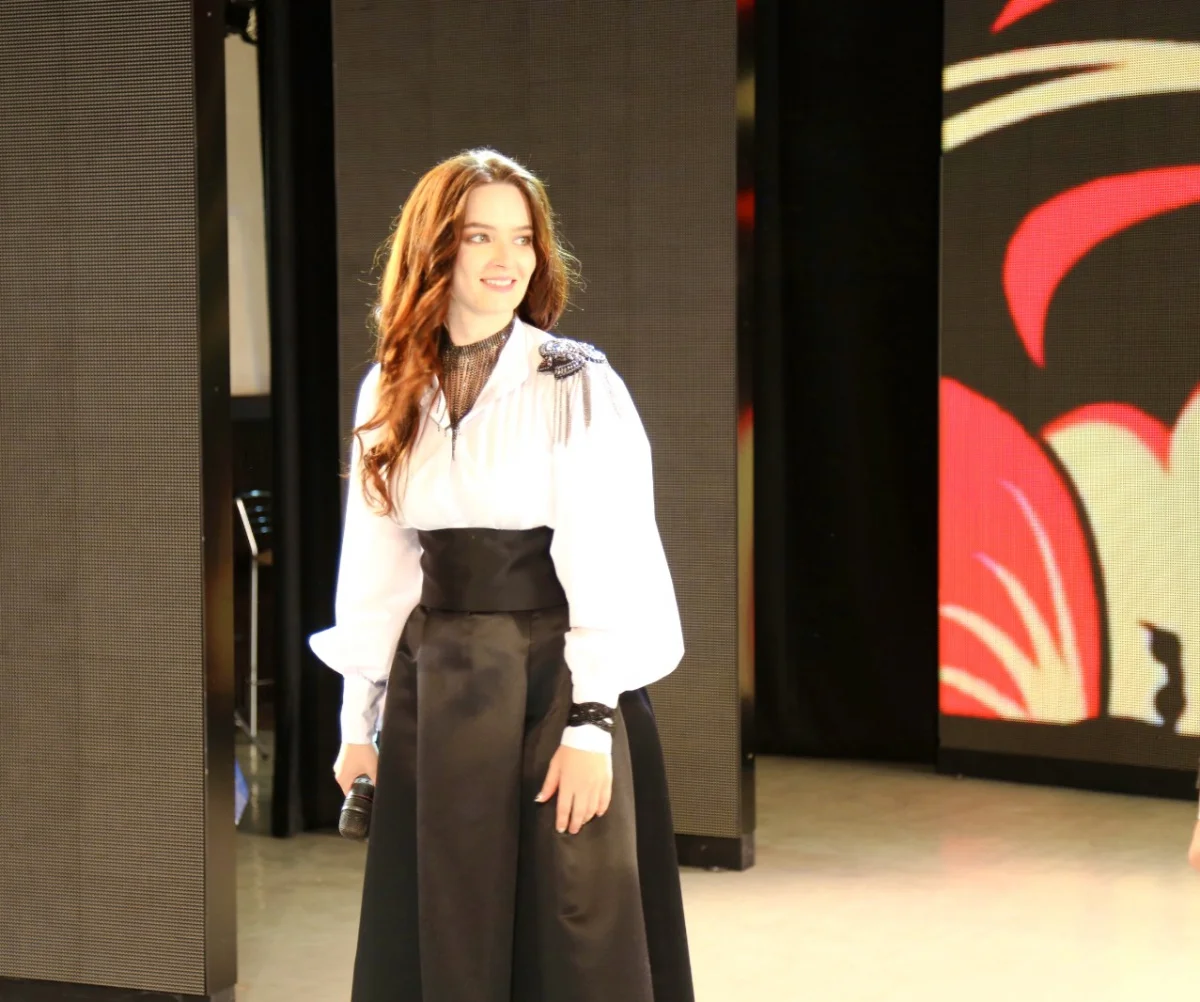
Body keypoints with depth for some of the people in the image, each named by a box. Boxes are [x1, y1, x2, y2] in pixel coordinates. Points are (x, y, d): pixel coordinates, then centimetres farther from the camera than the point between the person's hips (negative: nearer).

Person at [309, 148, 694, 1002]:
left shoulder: (578, 386, -8)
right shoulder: (392, 392, 7)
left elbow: (606, 567, -12)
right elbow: (377, 565, 11)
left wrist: (590, 725, -17)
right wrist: (361, 720, 11)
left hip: (557, 679, -4)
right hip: (435, 688, 5)